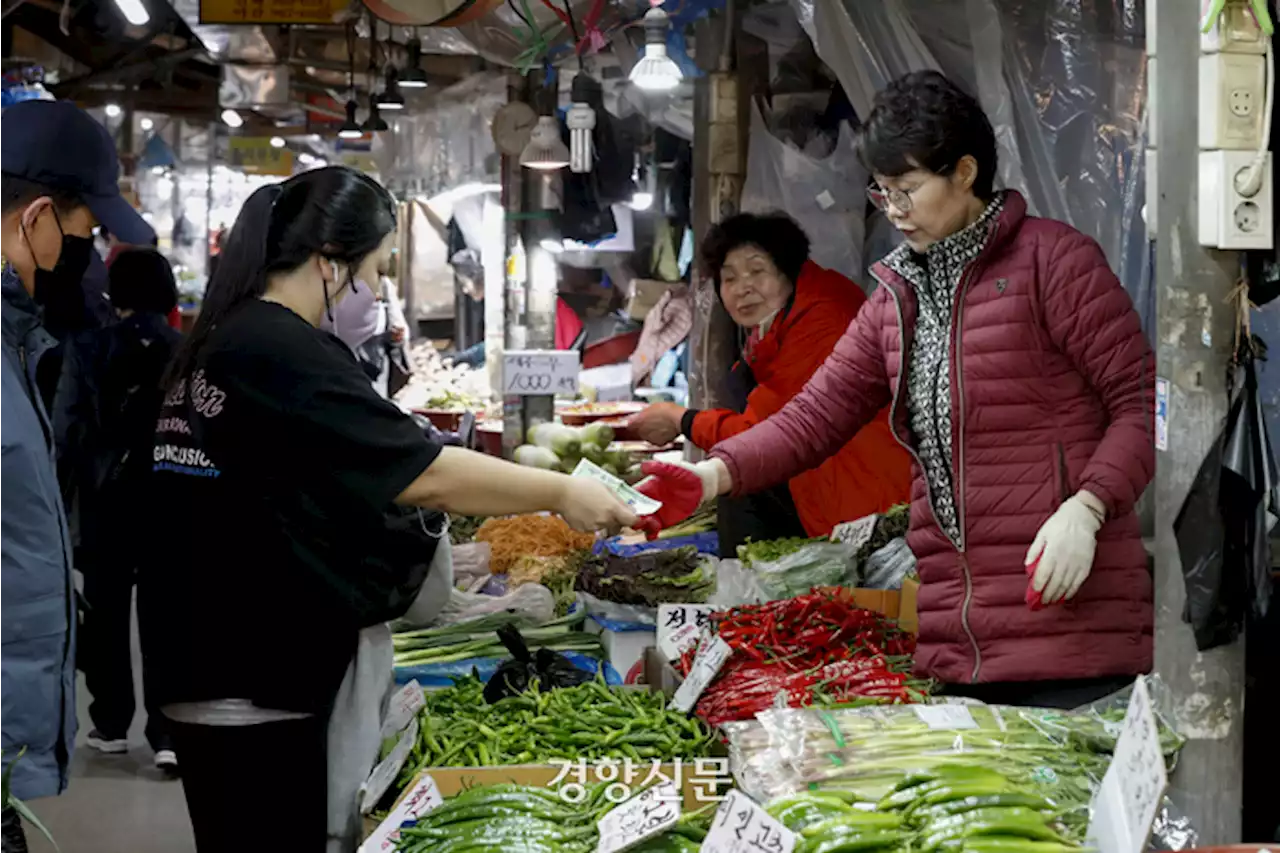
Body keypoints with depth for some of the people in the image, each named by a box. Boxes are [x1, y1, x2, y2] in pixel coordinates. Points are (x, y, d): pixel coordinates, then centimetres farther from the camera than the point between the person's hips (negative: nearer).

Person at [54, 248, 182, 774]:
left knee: (107, 613, 13)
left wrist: (57, 497, 2)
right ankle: (167, 733, -2)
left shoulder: (87, 347, -4)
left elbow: (66, 429, -5)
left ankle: (111, 725, 19)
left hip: (105, 497, 0)